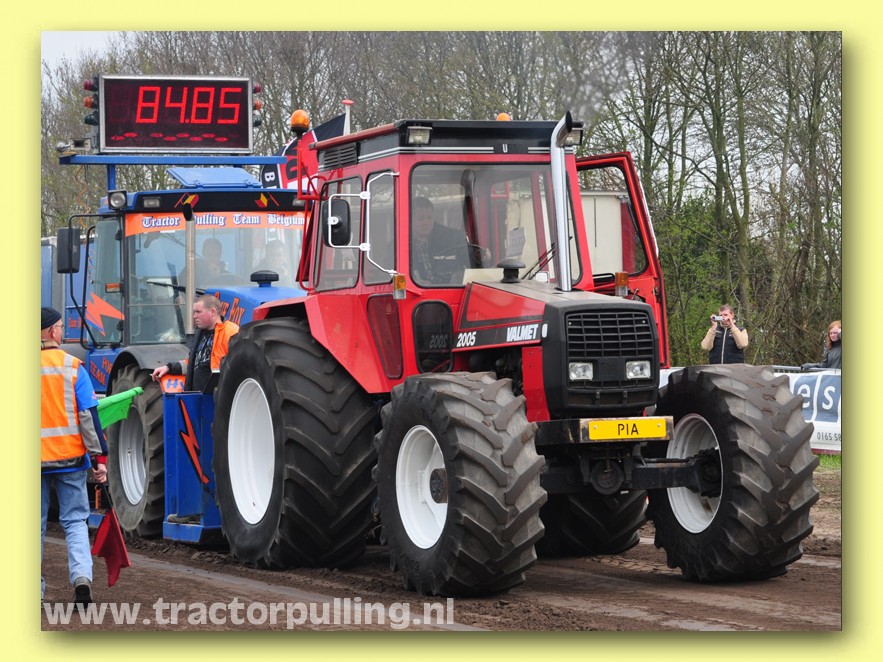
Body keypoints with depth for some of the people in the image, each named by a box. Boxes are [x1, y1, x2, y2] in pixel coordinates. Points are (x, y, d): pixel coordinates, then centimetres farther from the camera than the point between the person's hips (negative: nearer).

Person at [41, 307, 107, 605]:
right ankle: (82, 576, -11)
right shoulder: (72, 367, -5)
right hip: (70, 458, -1)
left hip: (33, 460, 1)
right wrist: (99, 458, -2)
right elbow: (89, 416, -6)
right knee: (75, 520, 8)